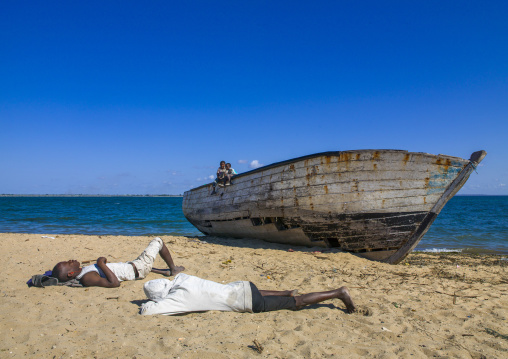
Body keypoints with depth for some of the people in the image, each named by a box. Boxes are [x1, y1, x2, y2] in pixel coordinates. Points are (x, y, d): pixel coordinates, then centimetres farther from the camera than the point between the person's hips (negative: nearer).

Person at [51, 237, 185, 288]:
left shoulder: (82, 272, -6)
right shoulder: (87, 278, -35)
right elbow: (114, 283, -43)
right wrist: (101, 264, -39)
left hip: (129, 266, 9)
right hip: (137, 270, -9)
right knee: (157, 241, 9)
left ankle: (164, 272, 54)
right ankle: (173, 269, 29)